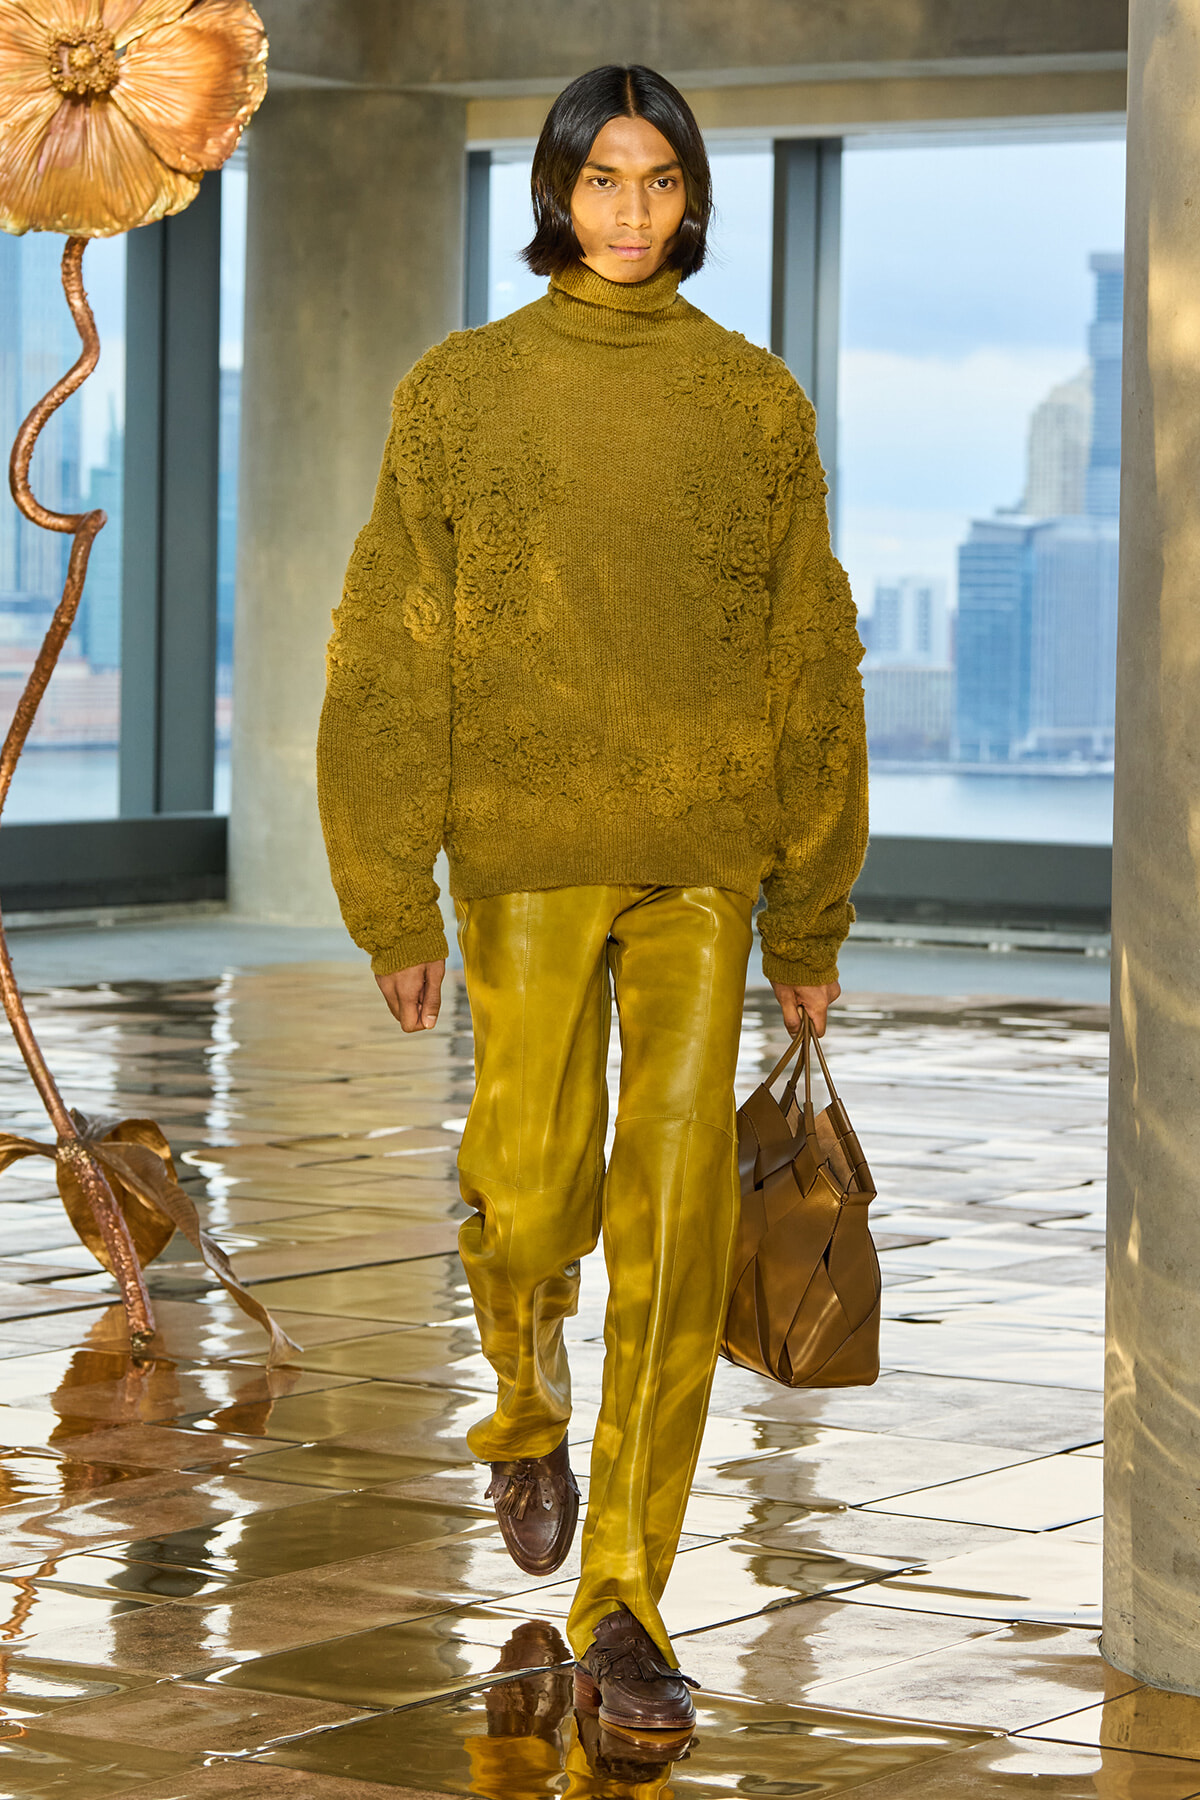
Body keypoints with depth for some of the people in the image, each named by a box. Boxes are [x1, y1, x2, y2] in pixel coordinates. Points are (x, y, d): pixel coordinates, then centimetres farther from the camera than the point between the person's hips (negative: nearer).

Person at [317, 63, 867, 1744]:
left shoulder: (757, 400, 7)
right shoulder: (460, 391, 4)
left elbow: (814, 662, 9)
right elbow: (389, 662, 3)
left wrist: (815, 916, 8)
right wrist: (395, 905, -1)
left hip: (705, 861, 0)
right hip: (527, 856, 0)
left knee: (675, 1215, -7)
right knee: (528, 1199, 0)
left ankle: (624, 1609, -3)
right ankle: (529, 1412, 36)